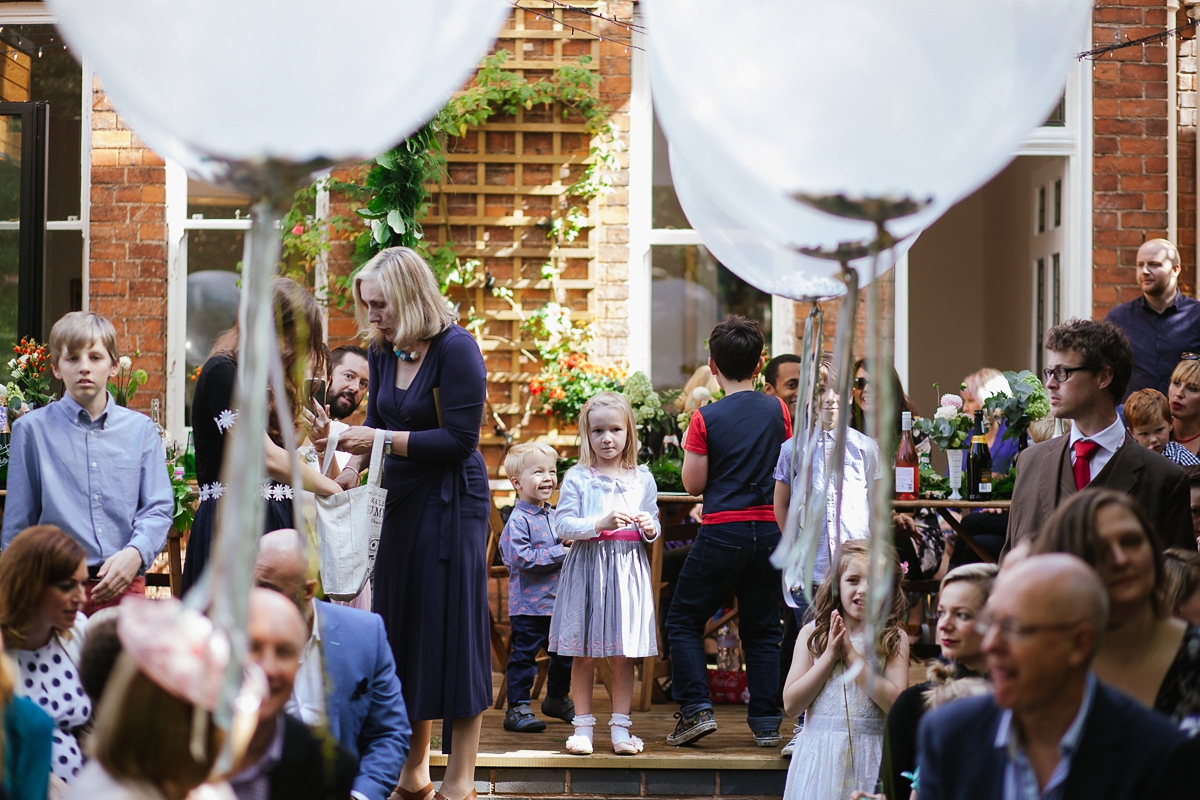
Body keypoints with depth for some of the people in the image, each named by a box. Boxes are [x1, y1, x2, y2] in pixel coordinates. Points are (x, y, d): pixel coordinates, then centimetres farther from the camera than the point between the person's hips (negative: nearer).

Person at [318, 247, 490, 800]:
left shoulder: (455, 350, -16)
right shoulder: (384, 351, 5)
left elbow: (459, 439, -20)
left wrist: (384, 440, -21)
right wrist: (351, 465, -3)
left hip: (450, 501, -8)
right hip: (402, 500, 8)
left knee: (450, 629, -5)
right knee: (401, 629, 12)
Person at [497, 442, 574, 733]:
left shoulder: (554, 517, 11)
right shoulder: (518, 521, -14)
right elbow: (523, 558, -24)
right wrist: (560, 553, -20)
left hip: (558, 601, 8)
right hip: (530, 603, -8)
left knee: (565, 654, 17)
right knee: (524, 655, -3)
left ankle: (556, 699, 36)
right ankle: (517, 708, 4)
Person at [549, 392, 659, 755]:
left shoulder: (643, 478, 8)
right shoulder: (578, 478, -1)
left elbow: (653, 527, 14)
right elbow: (563, 526, -8)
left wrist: (650, 528, -8)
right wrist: (601, 523, -20)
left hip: (629, 569, 2)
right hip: (587, 567, -2)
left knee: (624, 654, 3)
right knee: (584, 653, 2)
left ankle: (620, 726, 11)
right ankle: (583, 725, 11)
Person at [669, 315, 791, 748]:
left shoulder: (707, 418, -9)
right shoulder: (779, 411, 0)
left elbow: (693, 484, -6)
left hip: (722, 531, -3)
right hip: (770, 530, 4)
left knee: (683, 620, 9)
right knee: (762, 628, 12)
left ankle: (696, 708, -3)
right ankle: (766, 723, 9)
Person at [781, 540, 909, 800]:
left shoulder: (894, 640, 0)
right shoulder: (812, 633, 3)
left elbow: (895, 704, -14)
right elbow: (791, 704, -4)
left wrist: (852, 654, -13)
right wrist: (830, 655, -10)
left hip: (870, 757, -1)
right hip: (819, 755, 1)